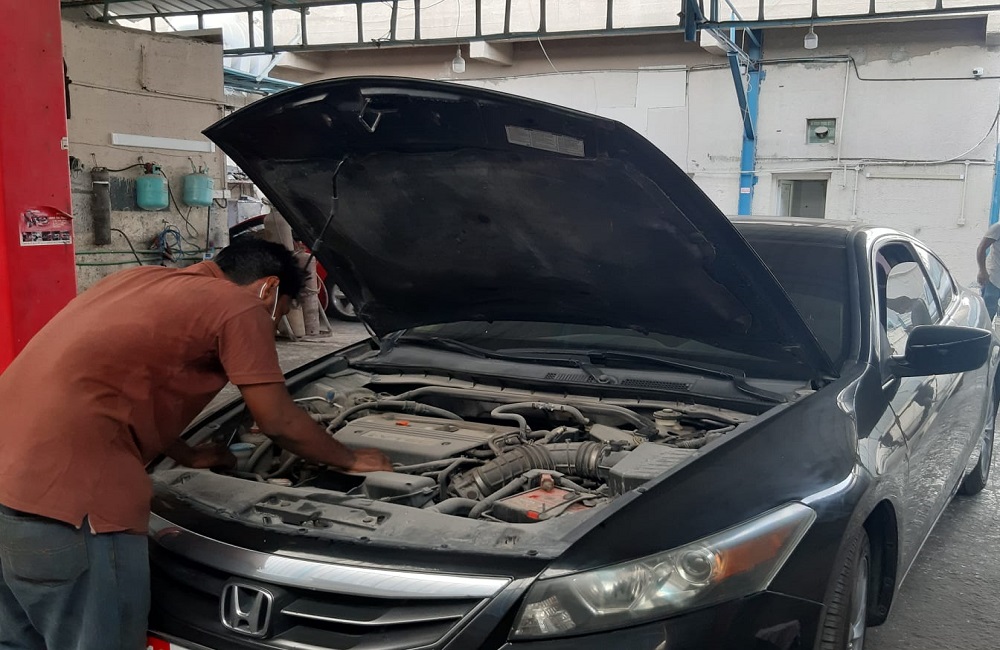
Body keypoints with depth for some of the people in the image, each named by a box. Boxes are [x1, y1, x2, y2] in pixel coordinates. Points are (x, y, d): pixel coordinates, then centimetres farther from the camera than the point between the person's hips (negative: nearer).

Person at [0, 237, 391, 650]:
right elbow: (280, 423, 4)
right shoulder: (241, 308, -1)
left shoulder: (144, 281, 23)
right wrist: (351, 460, 20)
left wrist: (186, 455, 39)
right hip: (66, 482, -9)